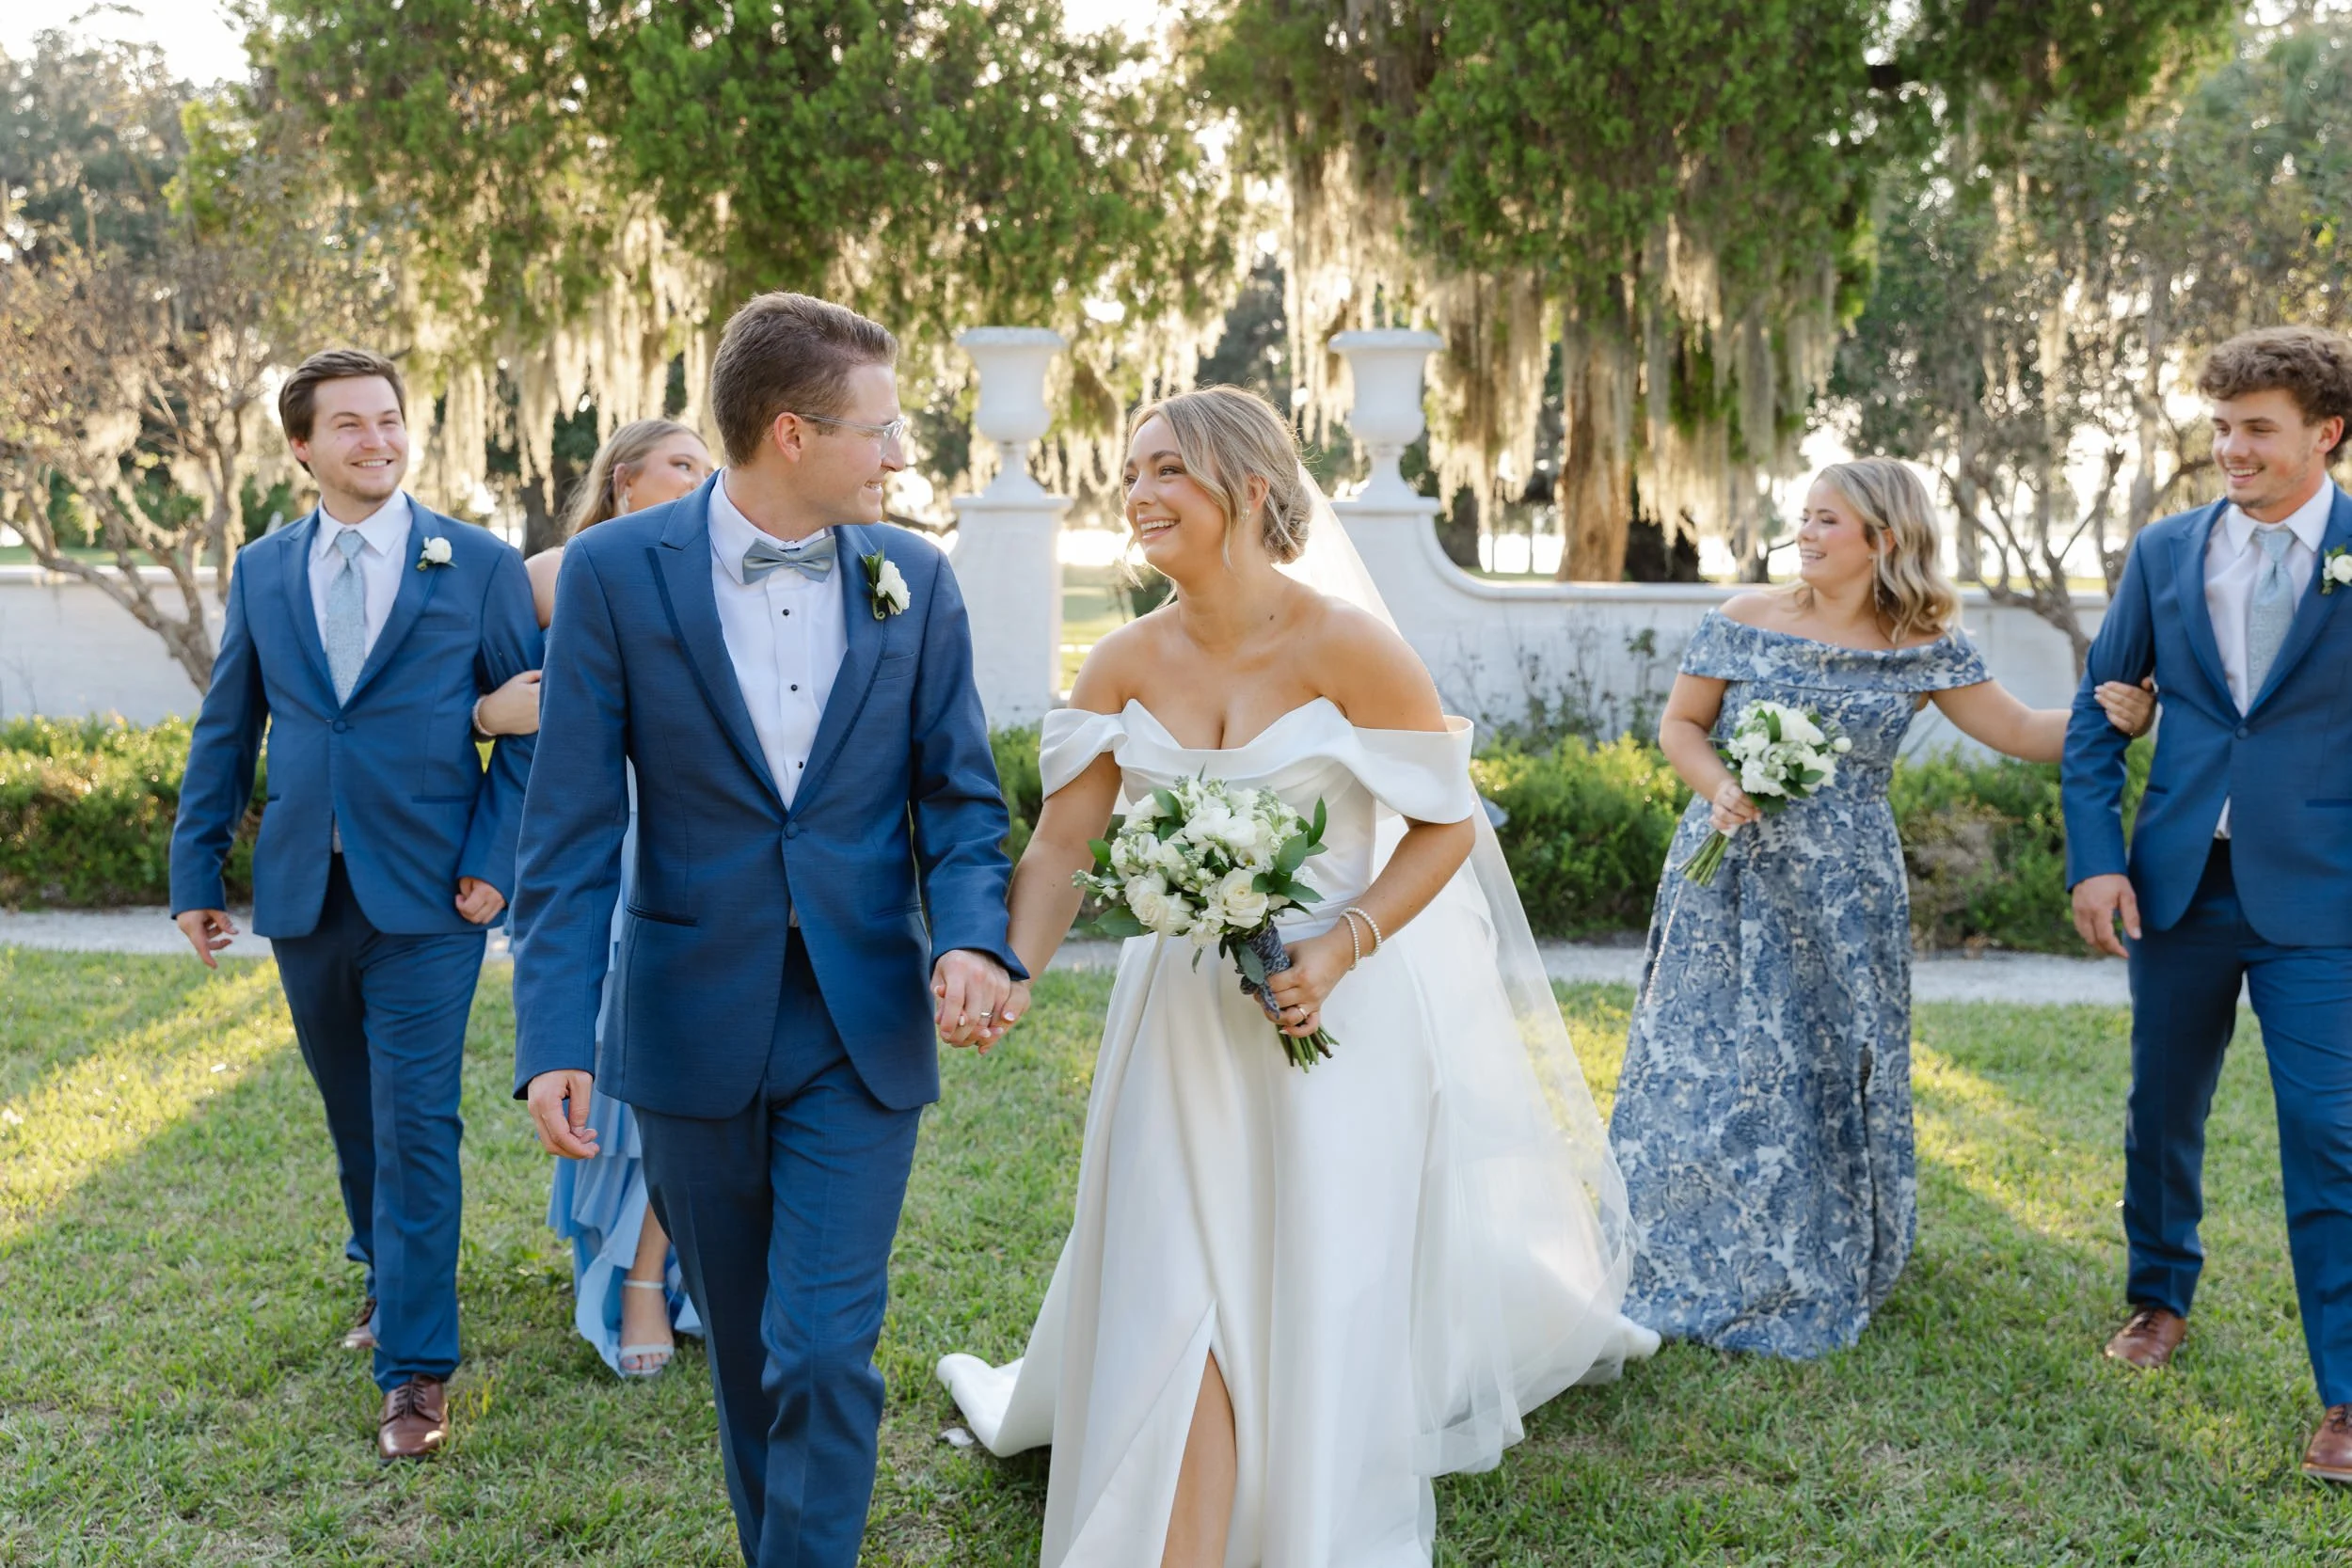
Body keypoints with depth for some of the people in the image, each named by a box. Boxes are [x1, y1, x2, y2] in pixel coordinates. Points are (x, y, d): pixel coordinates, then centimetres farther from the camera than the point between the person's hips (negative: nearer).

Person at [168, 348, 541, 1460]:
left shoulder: (480, 565, -2)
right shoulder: (262, 572, 8)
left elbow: (531, 721, 0)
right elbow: (225, 732, 12)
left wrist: (493, 858, -9)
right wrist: (195, 872, 8)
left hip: (426, 896, -4)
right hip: (303, 896, 4)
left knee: (415, 1124, -5)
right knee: (352, 1113, 17)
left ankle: (416, 1370, 3)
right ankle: (386, 1276, 40)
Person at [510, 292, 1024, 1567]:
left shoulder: (915, 580, 0)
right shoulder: (615, 573, -7)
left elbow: (959, 797, 3)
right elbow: (572, 829, -8)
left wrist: (972, 939, -17)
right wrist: (556, 1037, -16)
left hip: (863, 1033, 0)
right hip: (693, 1028, 0)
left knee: (825, 1353, -5)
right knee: (744, 1348, 16)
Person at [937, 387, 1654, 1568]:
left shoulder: (1345, 645, -14)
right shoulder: (1126, 663, -2)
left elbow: (1447, 824, -8)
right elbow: (1058, 848, -4)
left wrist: (1344, 947, -20)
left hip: (1334, 1011, -3)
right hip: (1184, 1017, 4)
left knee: (1324, 1302, 8)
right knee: (1177, 1297, 3)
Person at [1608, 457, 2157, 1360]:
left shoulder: (1922, 650, 0)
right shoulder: (1746, 621, -1)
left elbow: (2021, 731, 1)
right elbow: (1680, 723, 4)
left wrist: (2113, 714, -16)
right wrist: (1718, 788, -14)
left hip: (1843, 896, 0)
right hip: (1730, 881, 0)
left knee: (1827, 1076, 5)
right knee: (1706, 1070, 3)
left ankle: (1808, 1282, 23)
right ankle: (1697, 1273, 20)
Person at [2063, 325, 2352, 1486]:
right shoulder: (2166, 552, 5)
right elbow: (2099, 707, 8)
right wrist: (2095, 857, 0)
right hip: (2178, 886, 3)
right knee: (2162, 1114, 15)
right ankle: (2161, 1295, 38)